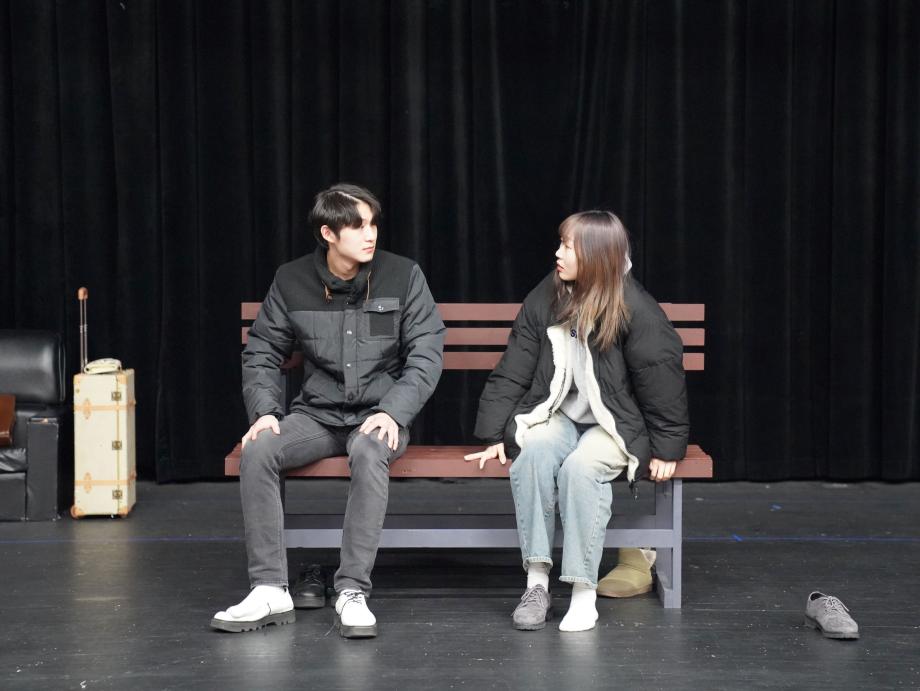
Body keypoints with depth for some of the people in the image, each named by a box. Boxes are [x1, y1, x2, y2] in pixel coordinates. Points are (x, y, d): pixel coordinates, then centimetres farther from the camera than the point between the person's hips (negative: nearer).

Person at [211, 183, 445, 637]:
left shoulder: (403, 276, -4)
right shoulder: (292, 282, 1)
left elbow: (427, 353, -6)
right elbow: (261, 352, 8)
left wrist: (393, 412, -19)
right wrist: (264, 409, -10)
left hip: (380, 415, -2)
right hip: (317, 414, 3)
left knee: (369, 452, -38)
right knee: (257, 450, -26)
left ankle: (353, 593, -34)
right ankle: (270, 590, -22)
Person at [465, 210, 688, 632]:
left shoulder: (635, 310, -11)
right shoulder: (544, 300, 1)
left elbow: (662, 381, -8)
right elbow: (511, 372, 4)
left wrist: (667, 449, -8)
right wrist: (495, 435, 0)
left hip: (616, 424, -3)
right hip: (557, 415, 4)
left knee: (580, 466, -35)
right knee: (533, 454, -31)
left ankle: (584, 593, -28)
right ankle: (536, 584, -26)